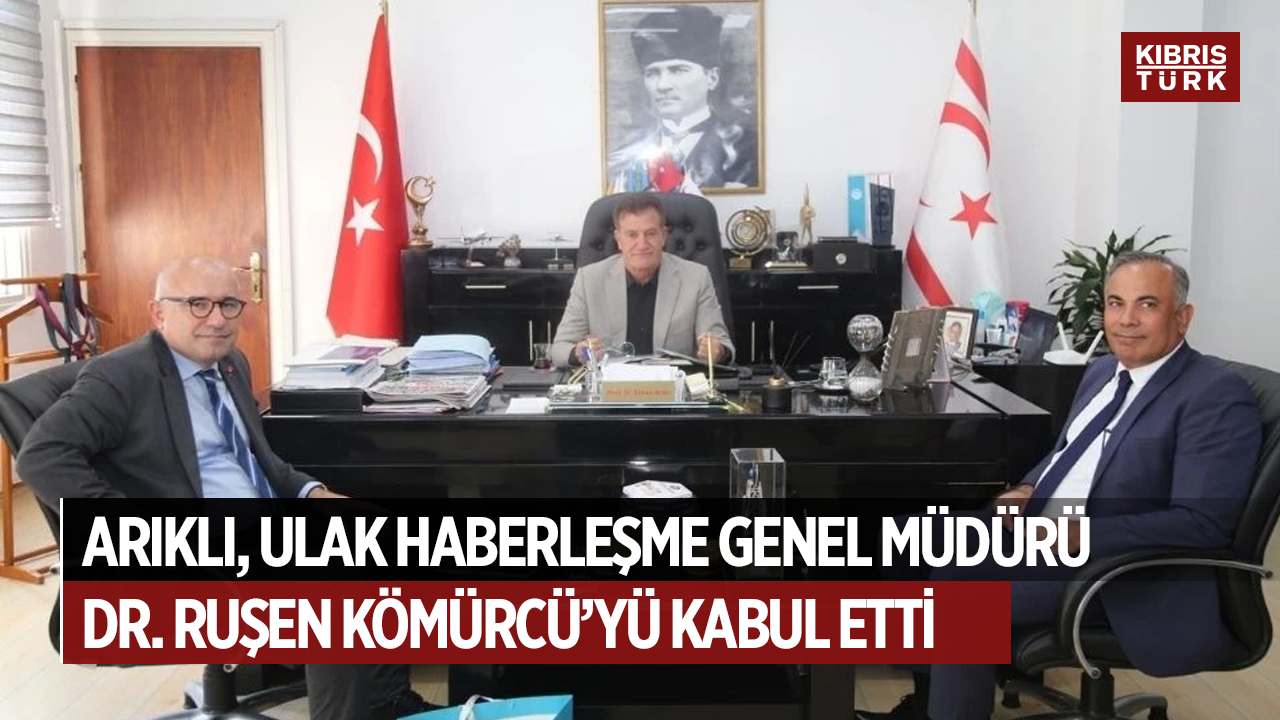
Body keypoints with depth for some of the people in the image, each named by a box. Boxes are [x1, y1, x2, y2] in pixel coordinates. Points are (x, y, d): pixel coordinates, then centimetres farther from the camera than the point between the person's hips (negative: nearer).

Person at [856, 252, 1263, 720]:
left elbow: (1203, 522, -22)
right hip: (1038, 528, 9)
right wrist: (1027, 490, 2)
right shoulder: (1104, 371, 13)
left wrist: (1078, 535, -27)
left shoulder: (1217, 396, -14)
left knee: (957, 585, -25)